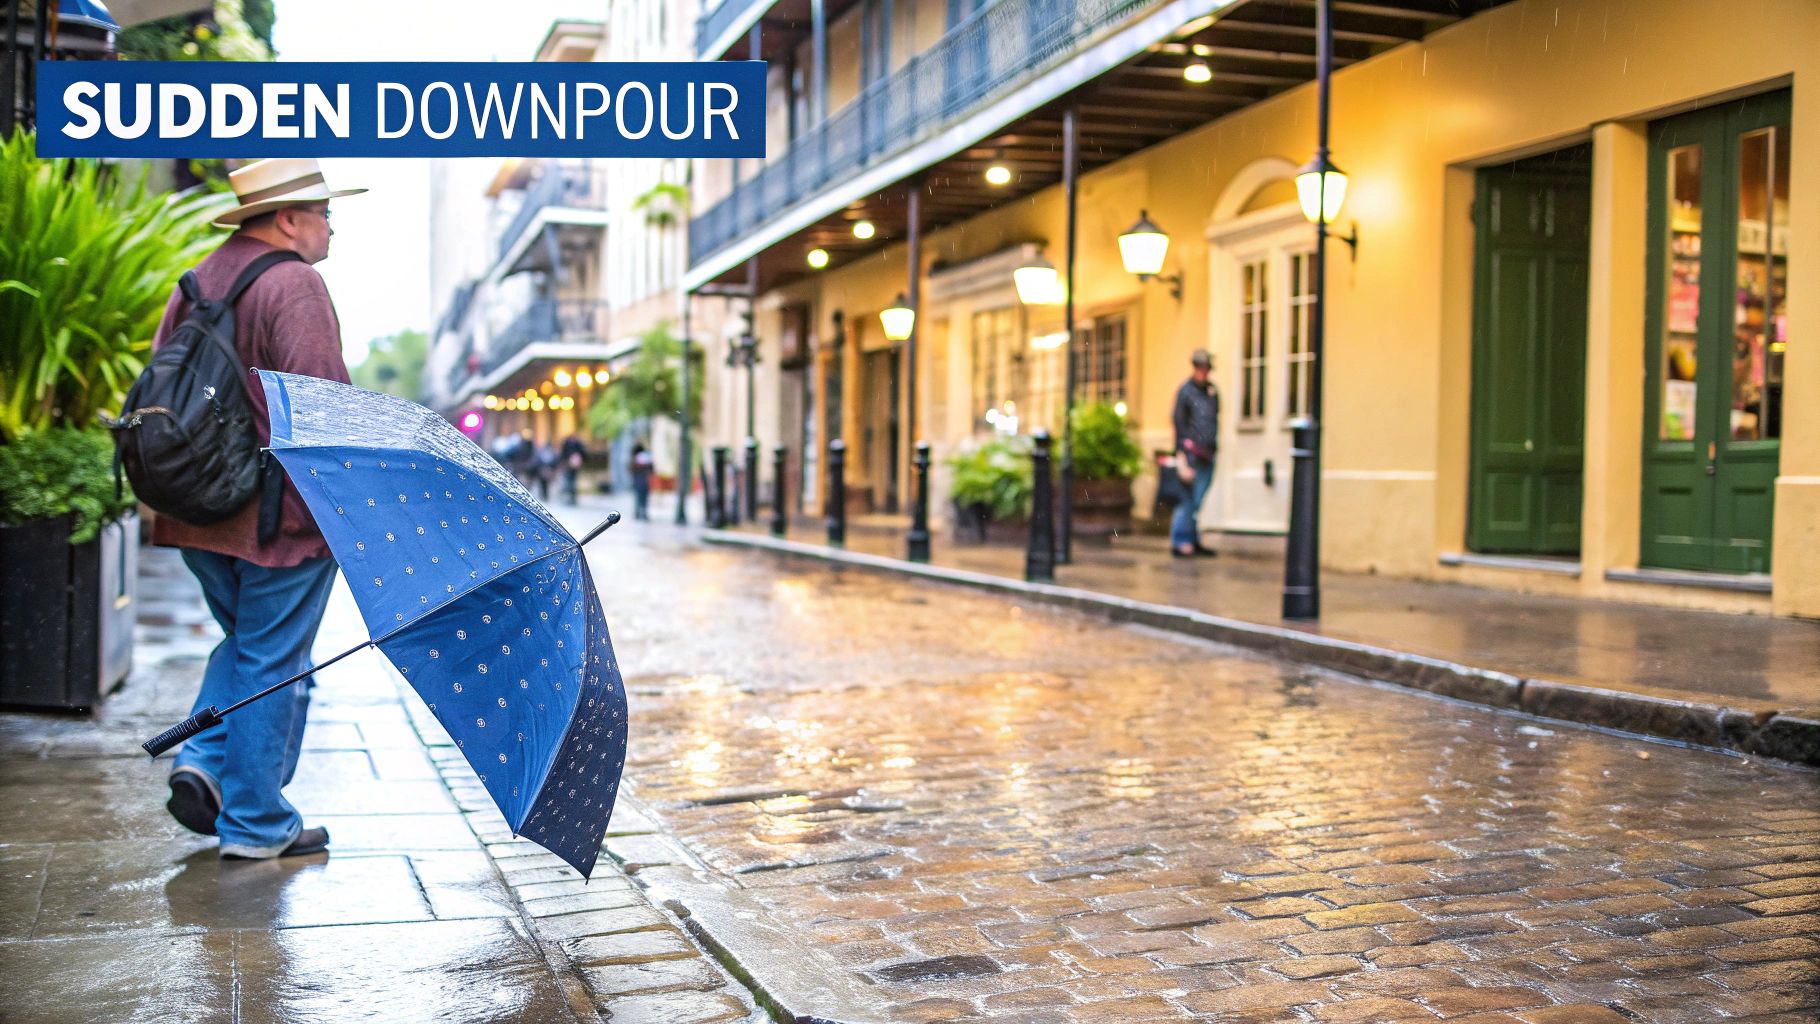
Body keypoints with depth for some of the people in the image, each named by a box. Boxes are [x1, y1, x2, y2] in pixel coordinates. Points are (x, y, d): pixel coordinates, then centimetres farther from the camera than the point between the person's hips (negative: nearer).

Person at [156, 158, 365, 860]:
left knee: (243, 642, 25)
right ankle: (257, 824, 11)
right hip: (282, 514, -8)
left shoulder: (191, 284, 12)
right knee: (272, 661, 2)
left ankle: (204, 761, 10)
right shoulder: (294, 284, -13)